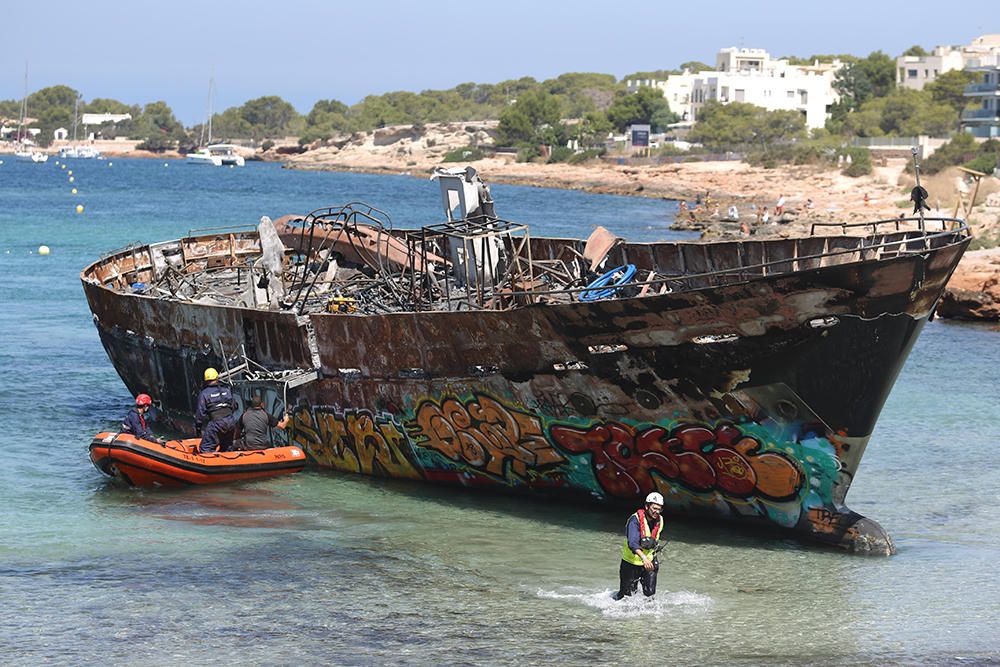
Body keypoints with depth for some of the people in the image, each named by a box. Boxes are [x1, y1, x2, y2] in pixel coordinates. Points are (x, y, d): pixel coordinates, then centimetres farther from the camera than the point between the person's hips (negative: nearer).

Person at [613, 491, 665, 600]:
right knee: (626, 594, 6)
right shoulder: (635, 520, -24)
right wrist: (643, 558, -53)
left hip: (649, 562, 4)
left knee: (650, 594, -4)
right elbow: (632, 542, -39)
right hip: (631, 563, -4)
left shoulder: (659, 521, -3)